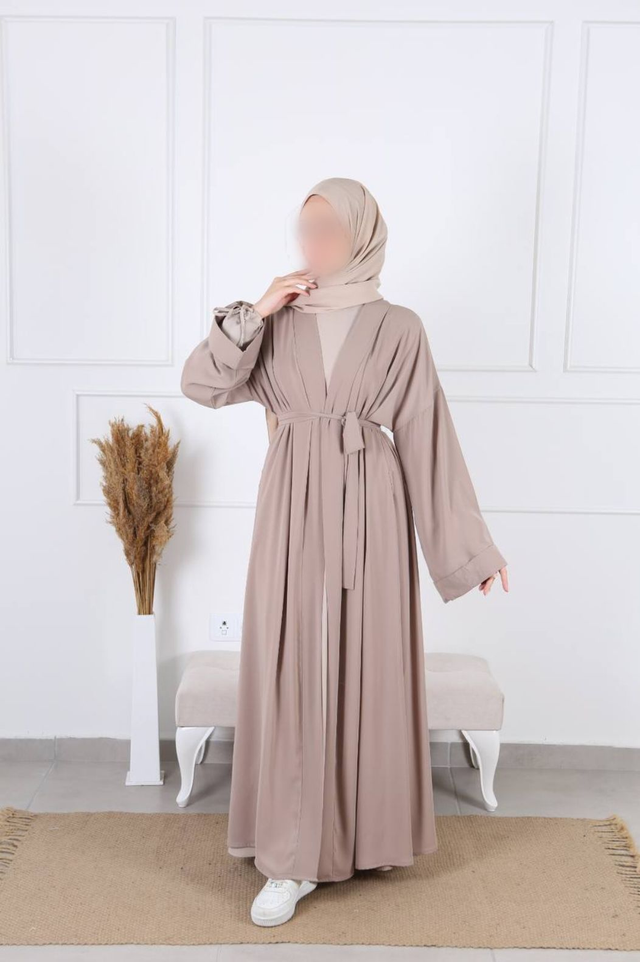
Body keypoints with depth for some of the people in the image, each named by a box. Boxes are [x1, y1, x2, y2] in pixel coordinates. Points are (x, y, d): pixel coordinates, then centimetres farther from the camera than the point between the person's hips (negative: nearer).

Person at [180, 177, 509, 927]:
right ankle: (293, 856, 14)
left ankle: (367, 830, 27)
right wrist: (252, 314, -10)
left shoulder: (399, 329, 2)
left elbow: (427, 440, 1)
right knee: (292, 670, 2)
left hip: (369, 510, -1)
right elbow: (200, 384, -1)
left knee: (368, 665, 6)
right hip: (293, 509, 1)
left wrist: (472, 545, -1)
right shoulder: (276, 321, 8)